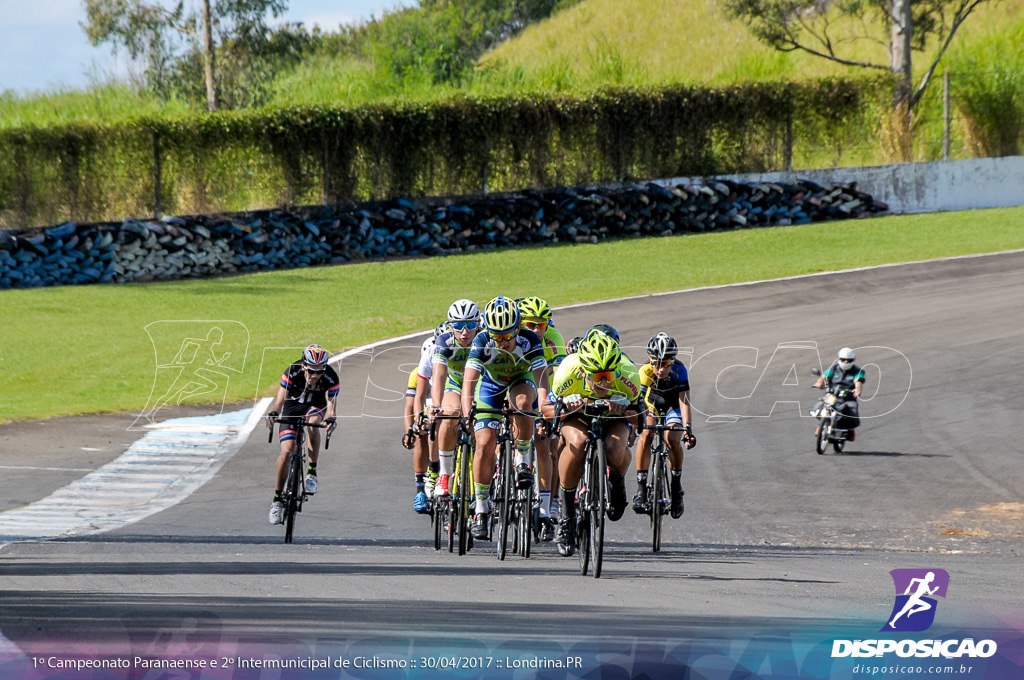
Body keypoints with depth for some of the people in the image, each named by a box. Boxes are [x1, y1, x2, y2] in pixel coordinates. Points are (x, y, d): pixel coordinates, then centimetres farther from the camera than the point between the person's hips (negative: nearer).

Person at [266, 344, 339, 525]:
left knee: (313, 422, -37)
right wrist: (273, 413, -52)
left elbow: (331, 402, -31)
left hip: (315, 406, 0)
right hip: (293, 406, 0)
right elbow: (281, 396, -32)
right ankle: (277, 498, -2)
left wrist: (330, 418, -52)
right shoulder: (292, 372, -29)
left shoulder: (331, 378, -27)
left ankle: (312, 473, -25)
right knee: (286, 451, -14)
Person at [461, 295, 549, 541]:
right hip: (491, 385, 0)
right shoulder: (482, 342, -31)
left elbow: (541, 378, -38)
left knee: (523, 401, -37)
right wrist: (466, 414, -52)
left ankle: (523, 460, -17)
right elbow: (470, 379, -39)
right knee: (485, 445, -13)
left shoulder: (530, 341, -32)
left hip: (520, 381, 0)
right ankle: (482, 506, 1)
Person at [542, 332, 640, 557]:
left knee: (615, 450, -34)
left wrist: (625, 408, -38)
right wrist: (564, 407, -41)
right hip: (577, 413, 0)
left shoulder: (627, 376, -33)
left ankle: (617, 481, 6)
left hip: (613, 415, 0)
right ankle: (566, 516, -19)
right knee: (577, 443, -36)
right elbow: (547, 408, -17)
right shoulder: (568, 372, -34)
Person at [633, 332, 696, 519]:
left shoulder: (679, 370, -33)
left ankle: (676, 486, -7)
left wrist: (687, 428, -51)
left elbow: (684, 401, -38)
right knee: (645, 435, -27)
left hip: (673, 407, -1)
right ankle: (641, 490, -20)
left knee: (672, 439, -27)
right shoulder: (645, 372, -31)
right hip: (652, 404, 1)